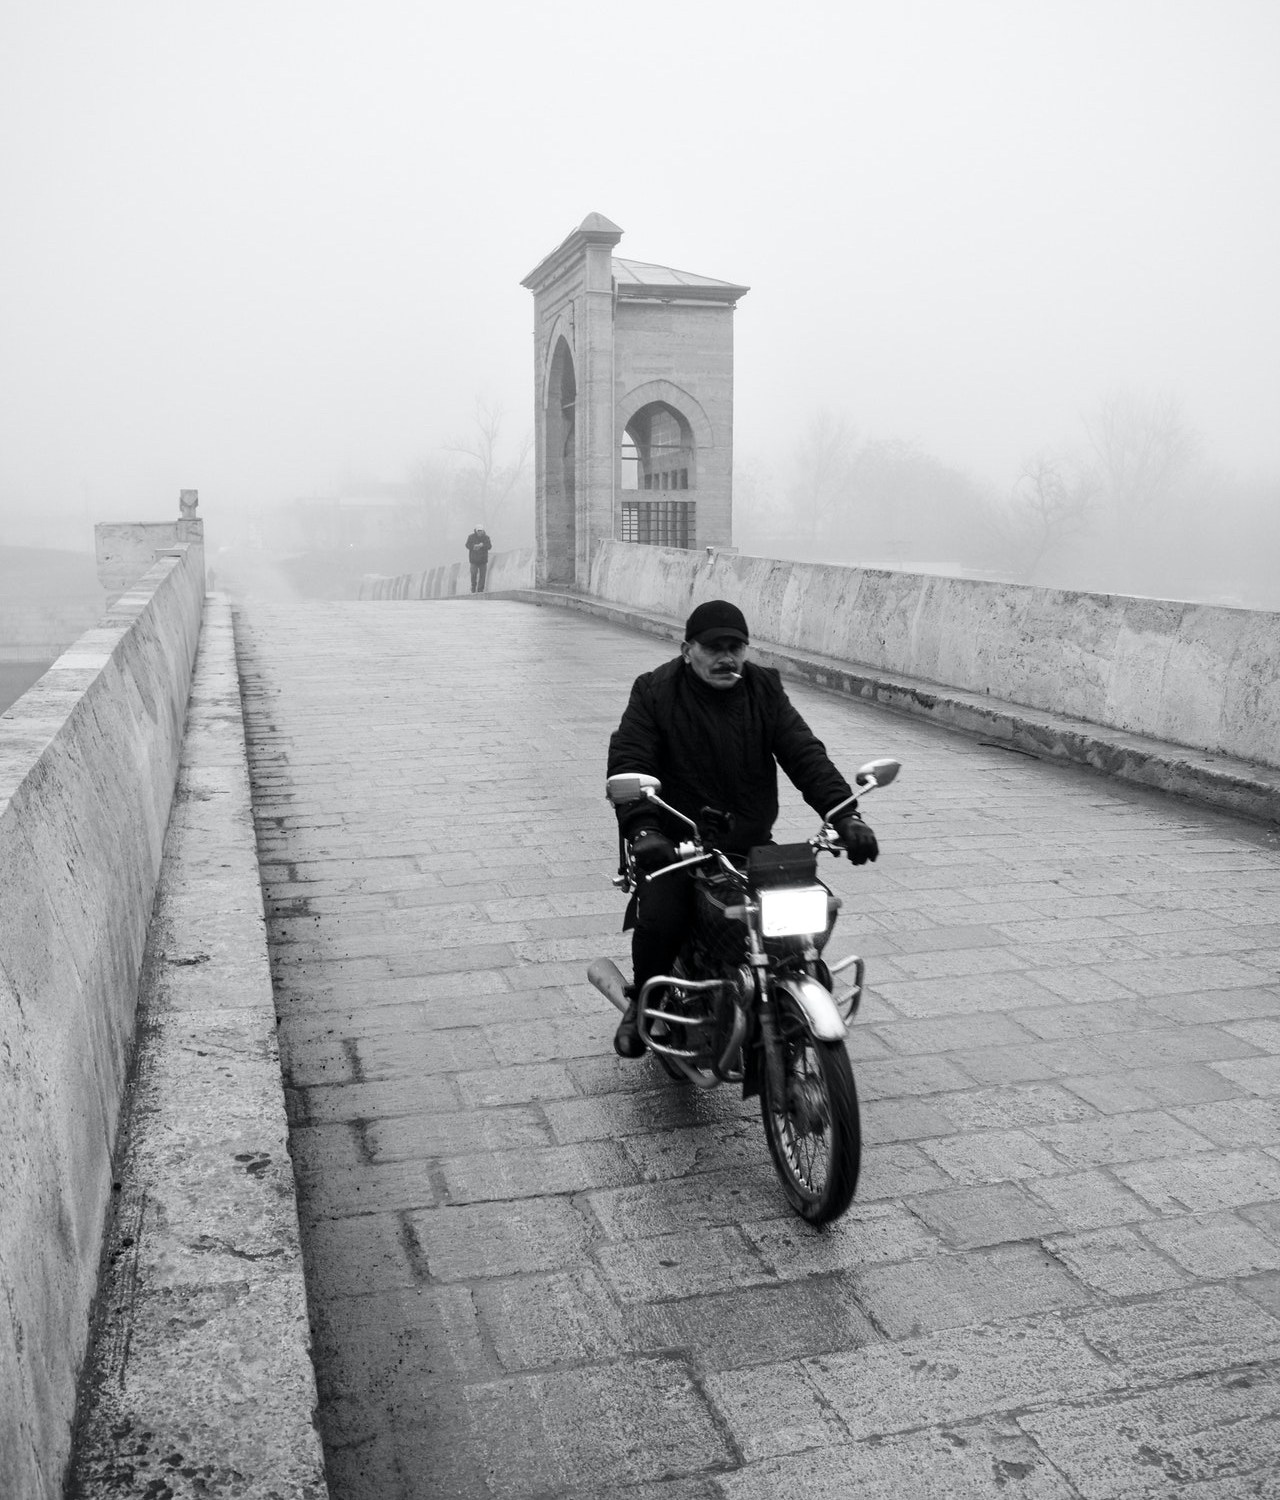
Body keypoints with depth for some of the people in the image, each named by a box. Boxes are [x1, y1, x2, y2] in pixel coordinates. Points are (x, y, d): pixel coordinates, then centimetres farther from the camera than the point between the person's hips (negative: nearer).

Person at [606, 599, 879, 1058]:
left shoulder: (764, 689, 7)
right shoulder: (655, 692, -2)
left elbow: (805, 753, -1)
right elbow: (627, 763, -12)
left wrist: (845, 815, -17)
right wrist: (643, 831, -29)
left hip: (750, 843, 3)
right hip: (676, 844, -3)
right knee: (658, 919, -26)